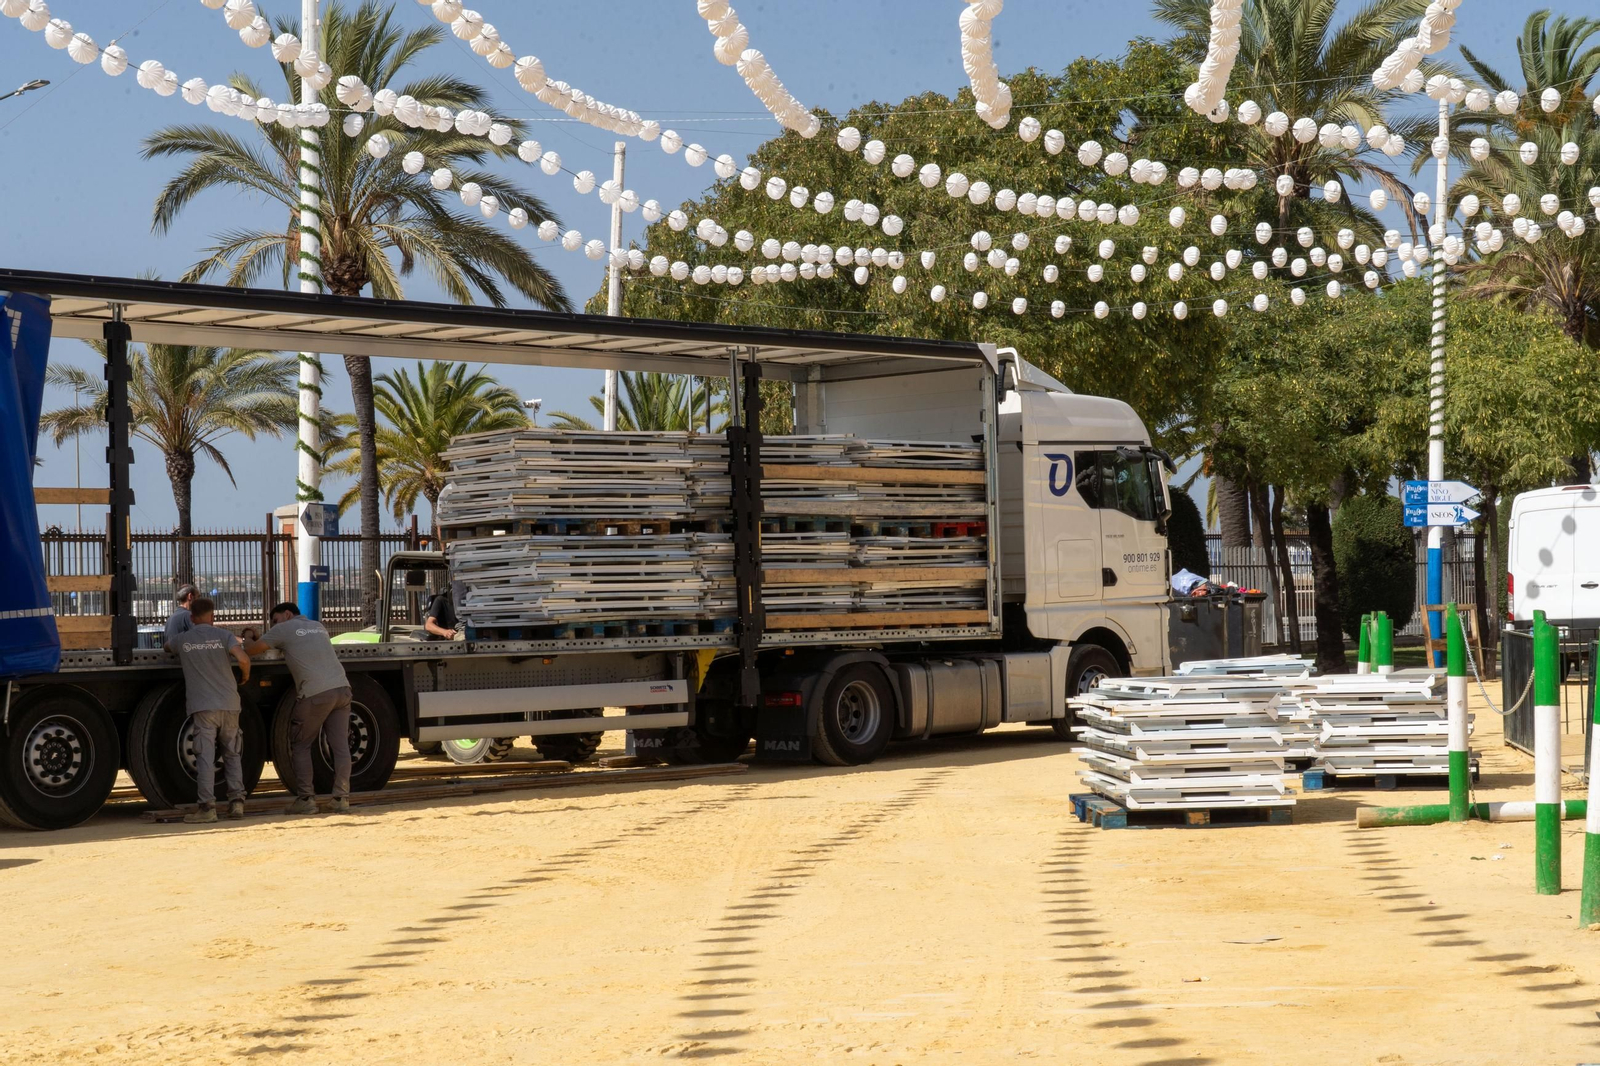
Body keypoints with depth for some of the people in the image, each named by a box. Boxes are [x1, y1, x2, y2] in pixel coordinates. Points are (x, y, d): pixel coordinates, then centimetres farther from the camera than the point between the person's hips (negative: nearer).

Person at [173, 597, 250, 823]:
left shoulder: (182, 639, 9)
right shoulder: (222, 635, 4)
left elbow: (169, 647, 35)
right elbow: (243, 659, -11)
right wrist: (245, 676, 10)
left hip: (203, 706, -1)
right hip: (229, 703, 1)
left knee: (205, 756, -5)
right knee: (232, 754, 13)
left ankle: (207, 806, -10)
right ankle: (236, 800, 8)